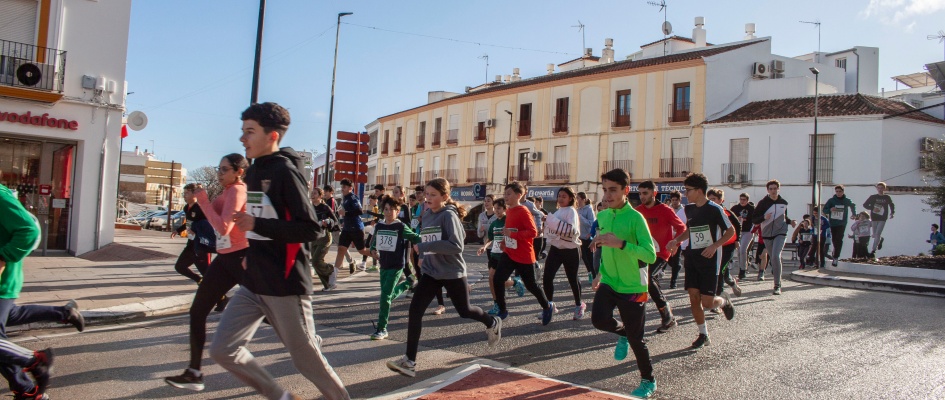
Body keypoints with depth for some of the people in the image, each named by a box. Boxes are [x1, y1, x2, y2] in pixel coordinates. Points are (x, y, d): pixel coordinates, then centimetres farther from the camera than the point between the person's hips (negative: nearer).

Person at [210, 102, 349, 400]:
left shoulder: (285, 172, -14)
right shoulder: (252, 173, 13)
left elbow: (311, 230, -20)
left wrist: (256, 225, -24)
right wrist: (250, 253, 16)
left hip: (286, 285, -8)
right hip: (252, 284, 8)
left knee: (306, 358, 3)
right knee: (223, 350, 3)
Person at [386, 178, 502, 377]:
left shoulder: (449, 215, -17)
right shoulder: (426, 216, 6)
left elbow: (457, 246, -27)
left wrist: (424, 247, -27)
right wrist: (425, 258, 9)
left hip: (452, 273, -6)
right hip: (430, 272, 6)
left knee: (464, 311, 12)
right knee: (414, 311, -8)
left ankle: (493, 323, 44)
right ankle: (410, 361, -4)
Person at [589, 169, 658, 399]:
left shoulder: (635, 218, -17)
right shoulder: (602, 216, 3)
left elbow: (651, 256, -26)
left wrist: (620, 243, -36)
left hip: (633, 287, -5)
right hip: (608, 282, 5)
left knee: (635, 339, 4)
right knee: (599, 319, -19)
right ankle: (622, 332, 17)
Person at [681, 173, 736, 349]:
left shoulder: (714, 209, -12)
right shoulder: (689, 209, 7)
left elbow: (731, 231, -7)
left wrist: (714, 246, -19)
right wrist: (676, 241, 10)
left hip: (710, 258, -6)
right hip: (692, 257, 6)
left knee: (707, 302, -7)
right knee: (694, 297, 2)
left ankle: (724, 300, 28)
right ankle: (703, 334, 17)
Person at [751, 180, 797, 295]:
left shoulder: (783, 203, 6)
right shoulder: (763, 203, -3)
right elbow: (754, 219, -5)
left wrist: (790, 221, 4)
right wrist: (764, 217, -22)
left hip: (780, 233, -1)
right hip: (767, 234, 1)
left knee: (776, 256, -20)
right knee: (773, 258, 10)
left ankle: (777, 285, -16)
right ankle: (778, 280, 34)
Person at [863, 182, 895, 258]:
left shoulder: (887, 197, 4)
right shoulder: (873, 197, 2)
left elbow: (892, 205, 19)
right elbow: (865, 205, 4)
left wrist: (892, 213, 5)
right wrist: (873, 208, -11)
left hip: (883, 218, -1)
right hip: (874, 218, 1)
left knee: (878, 234, -10)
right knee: (875, 235, 9)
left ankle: (873, 251, -9)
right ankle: (880, 240, 45)